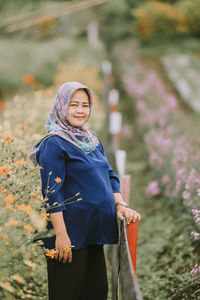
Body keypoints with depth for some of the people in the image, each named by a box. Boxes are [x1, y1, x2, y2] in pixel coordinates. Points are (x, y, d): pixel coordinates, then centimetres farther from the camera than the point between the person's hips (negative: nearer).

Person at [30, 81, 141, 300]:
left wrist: (120, 204, 1)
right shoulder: (54, 144, -12)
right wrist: (60, 234, -21)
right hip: (70, 234, -8)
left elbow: (109, 176, 18)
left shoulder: (92, 140, 14)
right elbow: (52, 193, -17)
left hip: (94, 231, 8)